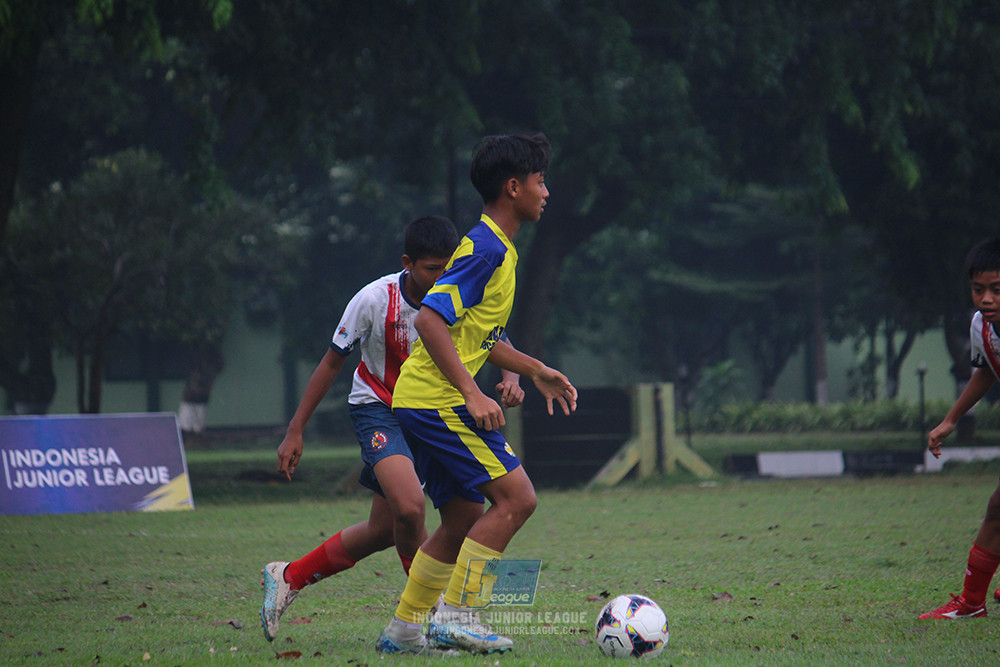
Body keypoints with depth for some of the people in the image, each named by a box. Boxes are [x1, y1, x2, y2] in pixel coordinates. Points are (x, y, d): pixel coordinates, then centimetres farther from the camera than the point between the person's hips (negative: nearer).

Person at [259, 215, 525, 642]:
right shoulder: (375, 299, -21)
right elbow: (333, 362, -9)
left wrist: (510, 379, -26)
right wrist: (295, 431, -8)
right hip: (377, 410, -5)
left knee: (383, 531, 7)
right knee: (409, 505, -29)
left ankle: (288, 577, 26)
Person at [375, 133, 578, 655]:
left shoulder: (495, 248, 17)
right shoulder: (487, 249, -15)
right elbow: (430, 320, -24)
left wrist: (535, 370, 25)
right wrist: (472, 393, -26)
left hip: (421, 402, 10)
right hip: (437, 399, -10)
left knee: (464, 518, 13)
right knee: (515, 498, -13)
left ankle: (403, 630, 16)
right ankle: (455, 616, -12)